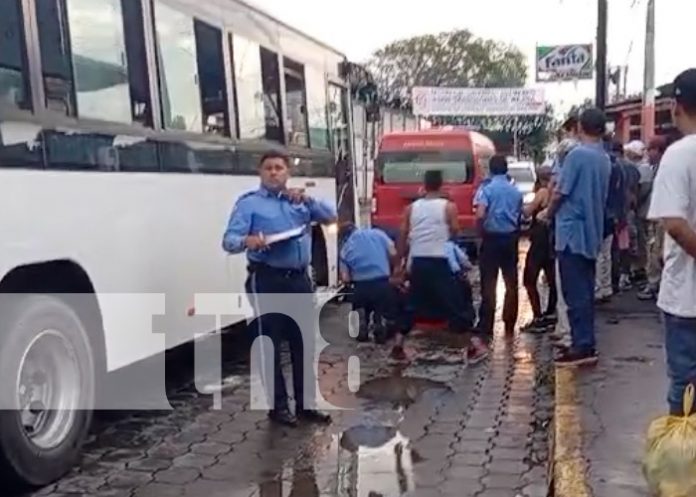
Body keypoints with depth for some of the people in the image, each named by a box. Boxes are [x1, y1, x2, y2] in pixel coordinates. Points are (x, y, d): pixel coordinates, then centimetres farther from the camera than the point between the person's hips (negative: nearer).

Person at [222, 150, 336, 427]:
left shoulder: (299, 201, 17)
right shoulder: (249, 203, 1)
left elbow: (331, 216, 7)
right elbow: (229, 240, -10)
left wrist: (307, 200, -8)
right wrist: (247, 241, -32)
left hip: (300, 279, 5)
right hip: (267, 281, -5)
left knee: (303, 343, 10)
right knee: (270, 345, 0)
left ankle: (305, 404, 21)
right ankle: (278, 406, 12)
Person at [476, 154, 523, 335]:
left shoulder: (487, 189, -8)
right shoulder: (516, 191, 7)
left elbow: (480, 215, -20)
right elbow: (519, 217, 11)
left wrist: (481, 233, -5)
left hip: (492, 238, -4)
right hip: (511, 239, 4)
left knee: (488, 284, 0)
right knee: (511, 283, 11)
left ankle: (486, 326, 0)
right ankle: (509, 323, 16)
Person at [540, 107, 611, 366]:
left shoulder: (577, 154, -14)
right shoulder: (604, 159, 11)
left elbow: (561, 192, -11)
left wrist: (549, 213, 8)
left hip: (573, 231, -8)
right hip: (592, 233, 8)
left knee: (575, 293, -6)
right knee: (586, 291, 13)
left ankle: (583, 347, -5)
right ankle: (585, 343, 18)